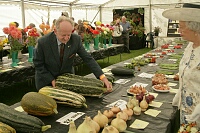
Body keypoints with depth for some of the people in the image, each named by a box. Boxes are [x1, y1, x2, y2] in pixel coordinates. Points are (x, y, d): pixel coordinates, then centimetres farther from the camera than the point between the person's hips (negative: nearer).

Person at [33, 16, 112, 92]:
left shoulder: (76, 39, -19)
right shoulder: (43, 42, -23)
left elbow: (88, 59, -17)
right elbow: (38, 64, -11)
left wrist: (102, 77, -26)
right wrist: (51, 79, -18)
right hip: (46, 81, -1)